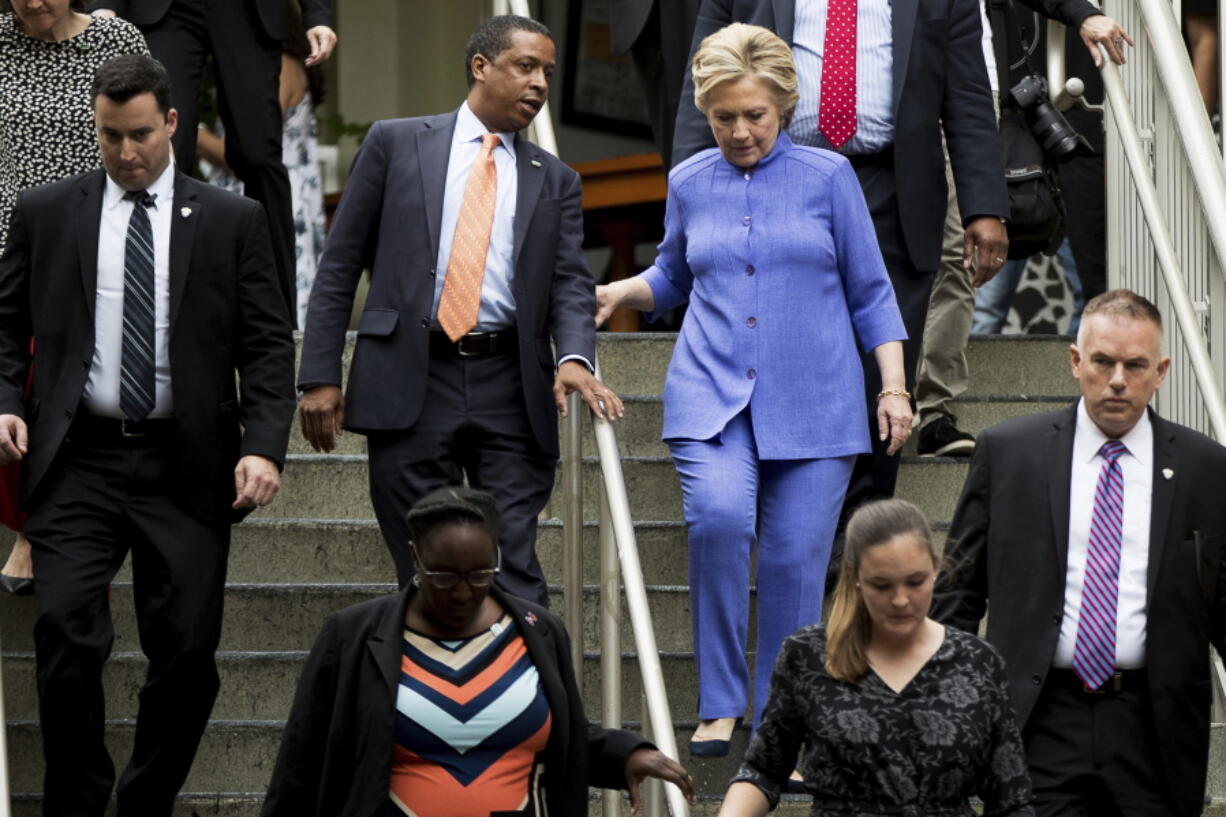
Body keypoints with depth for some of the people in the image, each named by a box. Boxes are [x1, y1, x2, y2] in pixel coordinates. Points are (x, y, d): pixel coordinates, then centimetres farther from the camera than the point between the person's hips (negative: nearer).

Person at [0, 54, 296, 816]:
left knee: (188, 652, 1)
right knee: (67, 633, -13)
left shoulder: (232, 221, 6)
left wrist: (264, 445, -10)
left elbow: (268, 344, 3)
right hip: (78, 461, 0)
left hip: (187, 468, 0)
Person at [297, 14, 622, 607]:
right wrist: (320, 375, -2)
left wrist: (574, 357, -17)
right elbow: (339, 265, 6)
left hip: (511, 387, 2)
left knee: (515, 570, -4)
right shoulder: (396, 145, 8)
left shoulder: (554, 181, 15)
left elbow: (570, 283, 5)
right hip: (412, 383, -1)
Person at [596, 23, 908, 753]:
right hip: (712, 393, 1)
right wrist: (618, 295, 8)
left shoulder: (828, 177, 4)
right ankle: (720, 703, -15)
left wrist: (894, 388, 1)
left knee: (796, 560, -6)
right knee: (718, 516, -25)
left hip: (812, 401, -1)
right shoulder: (690, 184, 11)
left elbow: (870, 291, 9)